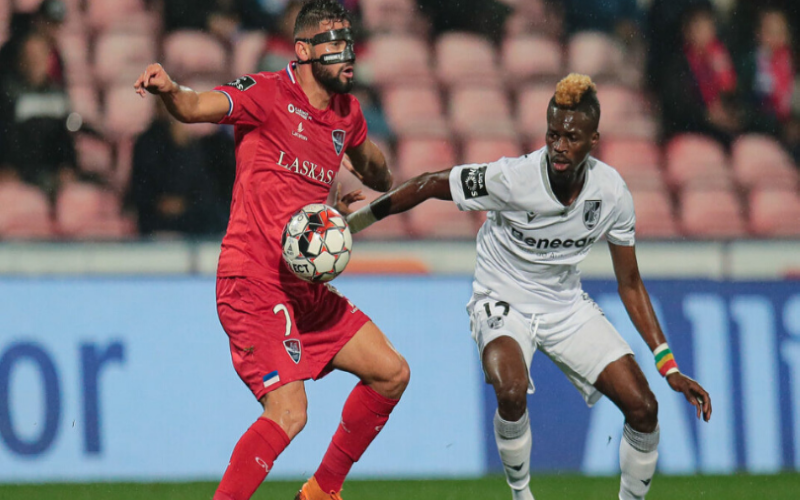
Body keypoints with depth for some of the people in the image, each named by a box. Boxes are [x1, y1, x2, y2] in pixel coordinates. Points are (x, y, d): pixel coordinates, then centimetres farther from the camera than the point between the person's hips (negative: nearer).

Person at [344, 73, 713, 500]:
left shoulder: (611, 192, -12)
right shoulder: (512, 178, -26)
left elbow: (630, 283, -1)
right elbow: (429, 185, -13)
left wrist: (670, 368, -3)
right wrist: (351, 223, -12)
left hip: (567, 305, 4)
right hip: (502, 304, -4)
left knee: (643, 408, -8)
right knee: (511, 392, -35)